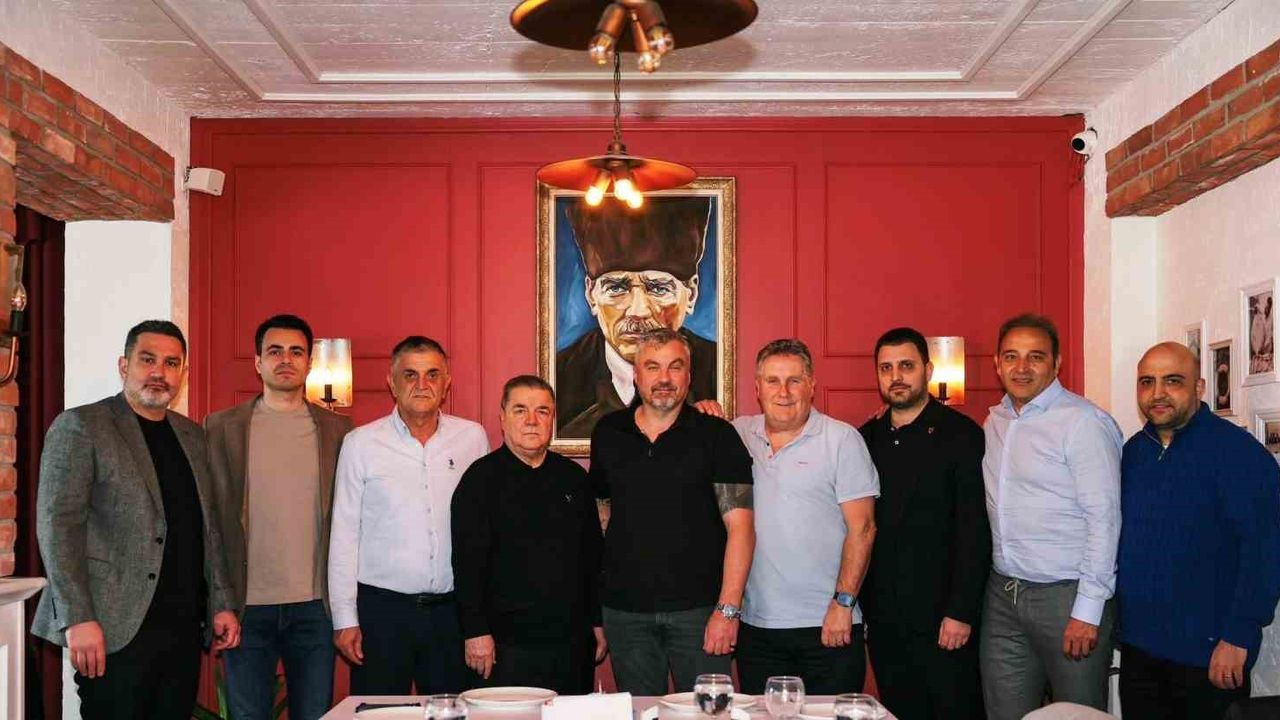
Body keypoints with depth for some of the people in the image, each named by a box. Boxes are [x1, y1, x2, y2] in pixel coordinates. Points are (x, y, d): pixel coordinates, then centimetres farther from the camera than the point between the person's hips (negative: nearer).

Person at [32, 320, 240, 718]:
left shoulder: (192, 435, 16)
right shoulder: (79, 427, -2)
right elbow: (57, 525, -9)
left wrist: (222, 603, 12)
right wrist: (78, 620, -16)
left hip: (185, 627, 6)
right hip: (116, 630, -5)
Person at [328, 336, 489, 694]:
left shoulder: (472, 438, 4)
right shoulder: (361, 443, 0)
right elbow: (344, 535, 1)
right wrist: (344, 619, -2)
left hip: (451, 609, 2)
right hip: (381, 607, -1)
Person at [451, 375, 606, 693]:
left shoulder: (574, 477, 11)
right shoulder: (481, 479, -3)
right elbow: (467, 562, -8)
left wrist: (597, 622, 12)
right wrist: (476, 632, -13)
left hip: (572, 641, 4)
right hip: (507, 642, -4)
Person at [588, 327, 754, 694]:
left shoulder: (716, 436, -3)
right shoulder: (607, 433, 8)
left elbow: (739, 526, -7)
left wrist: (728, 608, -15)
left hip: (698, 609, -3)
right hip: (625, 608, 3)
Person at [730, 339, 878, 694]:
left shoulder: (842, 439, -3)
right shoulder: (739, 434, 7)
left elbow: (861, 527, -5)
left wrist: (843, 602, -12)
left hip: (828, 626, -3)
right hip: (756, 625, 3)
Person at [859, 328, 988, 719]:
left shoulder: (961, 435, -5)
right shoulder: (866, 438, 9)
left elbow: (975, 531, -10)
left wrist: (961, 612, -15)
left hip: (943, 618, -4)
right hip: (883, 620, 5)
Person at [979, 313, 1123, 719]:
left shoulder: (1084, 422, -11)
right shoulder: (995, 421, 10)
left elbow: (1104, 519, -14)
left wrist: (1088, 610, -17)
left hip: (1066, 596, -6)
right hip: (1003, 595, 6)